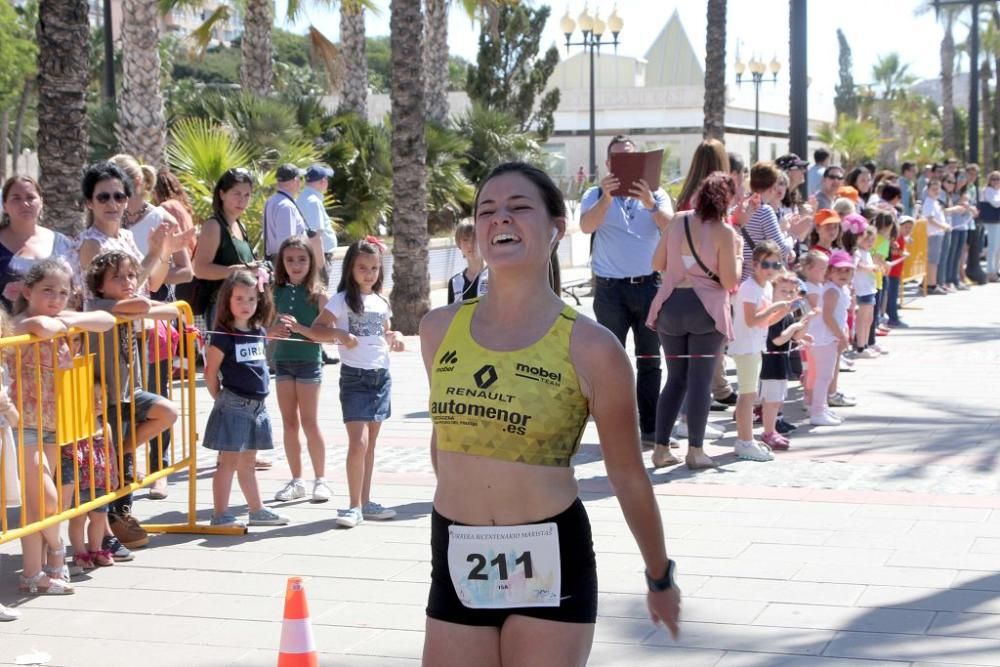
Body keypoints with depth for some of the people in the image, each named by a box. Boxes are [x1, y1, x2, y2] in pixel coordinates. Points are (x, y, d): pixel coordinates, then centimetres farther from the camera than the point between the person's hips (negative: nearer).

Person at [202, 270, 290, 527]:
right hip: (233, 406, -7)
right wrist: (220, 398, -2)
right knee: (229, 461, -3)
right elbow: (210, 372, -8)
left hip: (257, 406, 7)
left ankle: (257, 510, 24)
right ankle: (220, 515, 2)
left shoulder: (259, 332, 8)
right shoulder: (223, 335, -12)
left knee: (247, 463, 17)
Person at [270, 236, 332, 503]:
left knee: (309, 422, -2)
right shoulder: (277, 292, 4)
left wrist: (299, 327, -23)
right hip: (282, 360, 4)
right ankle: (296, 480, 16)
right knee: (289, 423, 8)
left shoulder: (317, 294, -7)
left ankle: (320, 479, 10)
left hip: (309, 361, -4)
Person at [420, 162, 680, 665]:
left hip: (550, 565, -3)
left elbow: (628, 476, 0)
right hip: (458, 565, 3)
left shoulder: (590, 348, -10)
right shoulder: (439, 329, 1)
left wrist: (659, 577, 9)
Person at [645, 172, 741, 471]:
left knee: (676, 379, 12)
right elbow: (730, 282, -10)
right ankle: (695, 451, 0)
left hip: (671, 307, 4)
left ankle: (661, 448, 10)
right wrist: (737, 254, 5)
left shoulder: (678, 221, 3)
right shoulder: (724, 232, -9)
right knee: (700, 380, 0)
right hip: (706, 310, -4)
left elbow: (658, 263, 9)